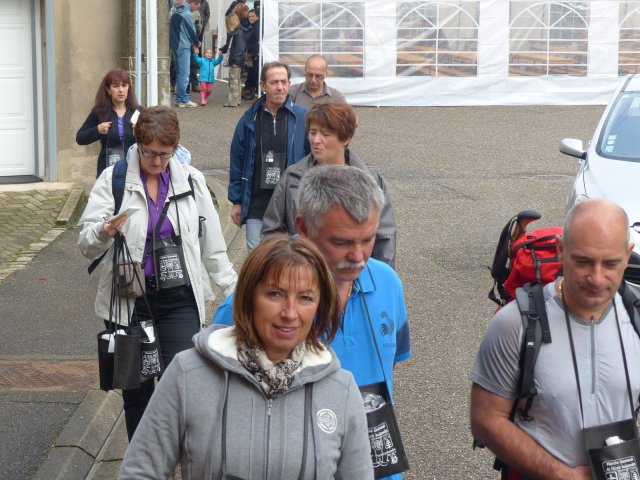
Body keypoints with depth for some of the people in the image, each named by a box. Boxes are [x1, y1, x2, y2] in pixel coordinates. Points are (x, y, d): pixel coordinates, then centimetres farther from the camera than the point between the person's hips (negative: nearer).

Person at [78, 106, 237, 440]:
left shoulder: (192, 181, 5)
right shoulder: (114, 180, -2)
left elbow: (212, 245, 12)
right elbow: (87, 246, -8)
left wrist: (232, 289, 10)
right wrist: (104, 232, -30)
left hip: (179, 299, 0)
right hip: (130, 300, 0)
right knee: (135, 388, 9)